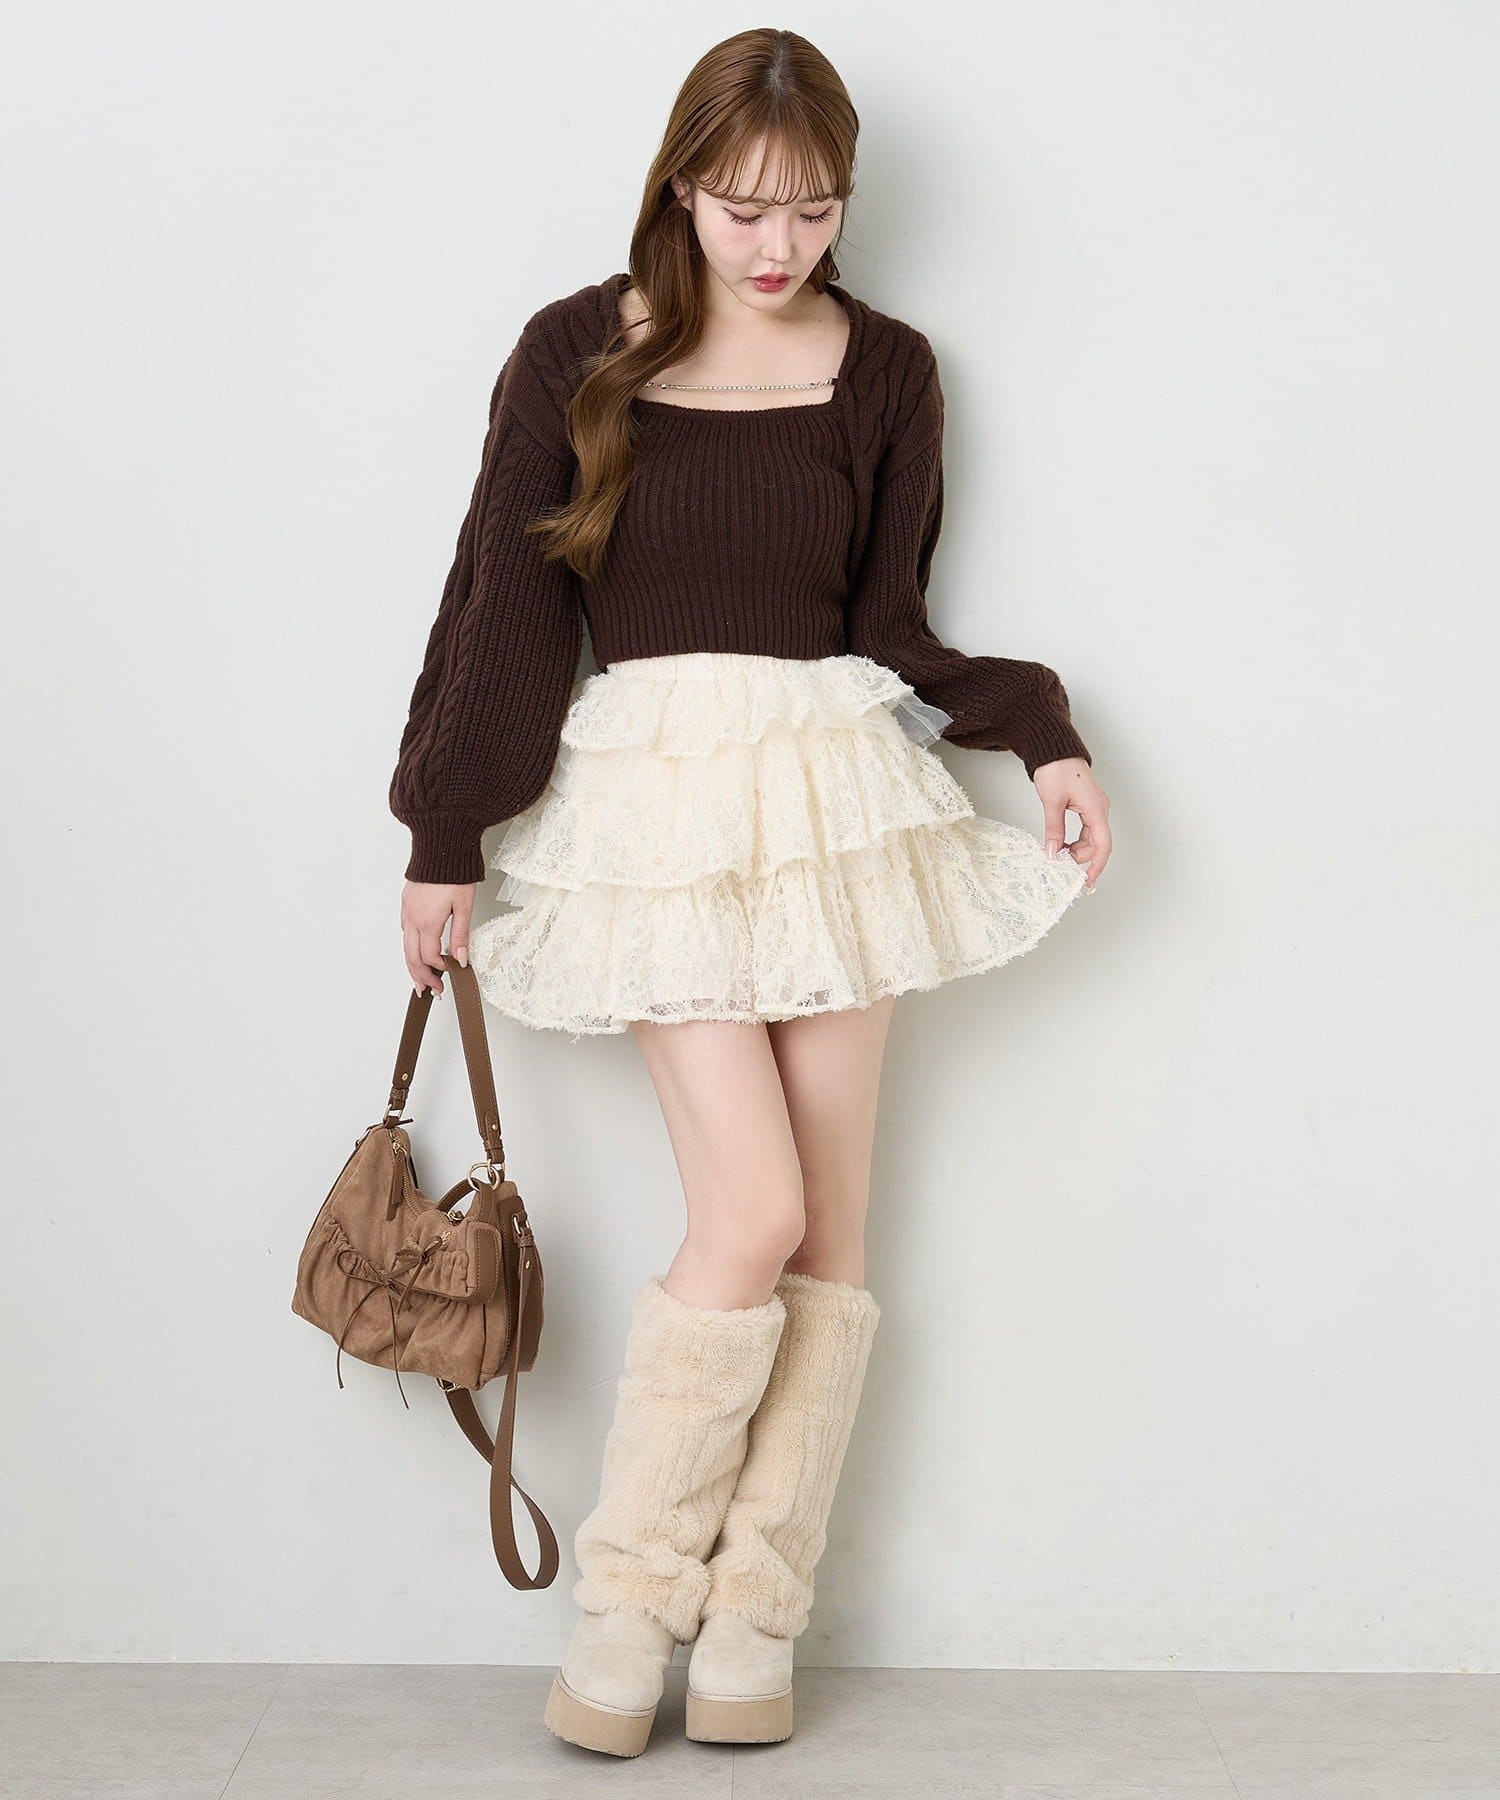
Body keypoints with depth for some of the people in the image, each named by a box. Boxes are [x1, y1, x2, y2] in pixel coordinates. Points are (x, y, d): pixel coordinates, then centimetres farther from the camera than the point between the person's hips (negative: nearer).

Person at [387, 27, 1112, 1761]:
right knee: (751, 1216, -12)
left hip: (832, 789, 3)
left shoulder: (882, 369, 9)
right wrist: (443, 840, 5)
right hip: (651, 797, -2)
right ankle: (629, 1602, 7)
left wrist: (1040, 737, -1)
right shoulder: (578, 352, 3)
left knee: (829, 1223, 1)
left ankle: (754, 1619, 15)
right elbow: (504, 601, 4)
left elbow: (890, 631, 13)